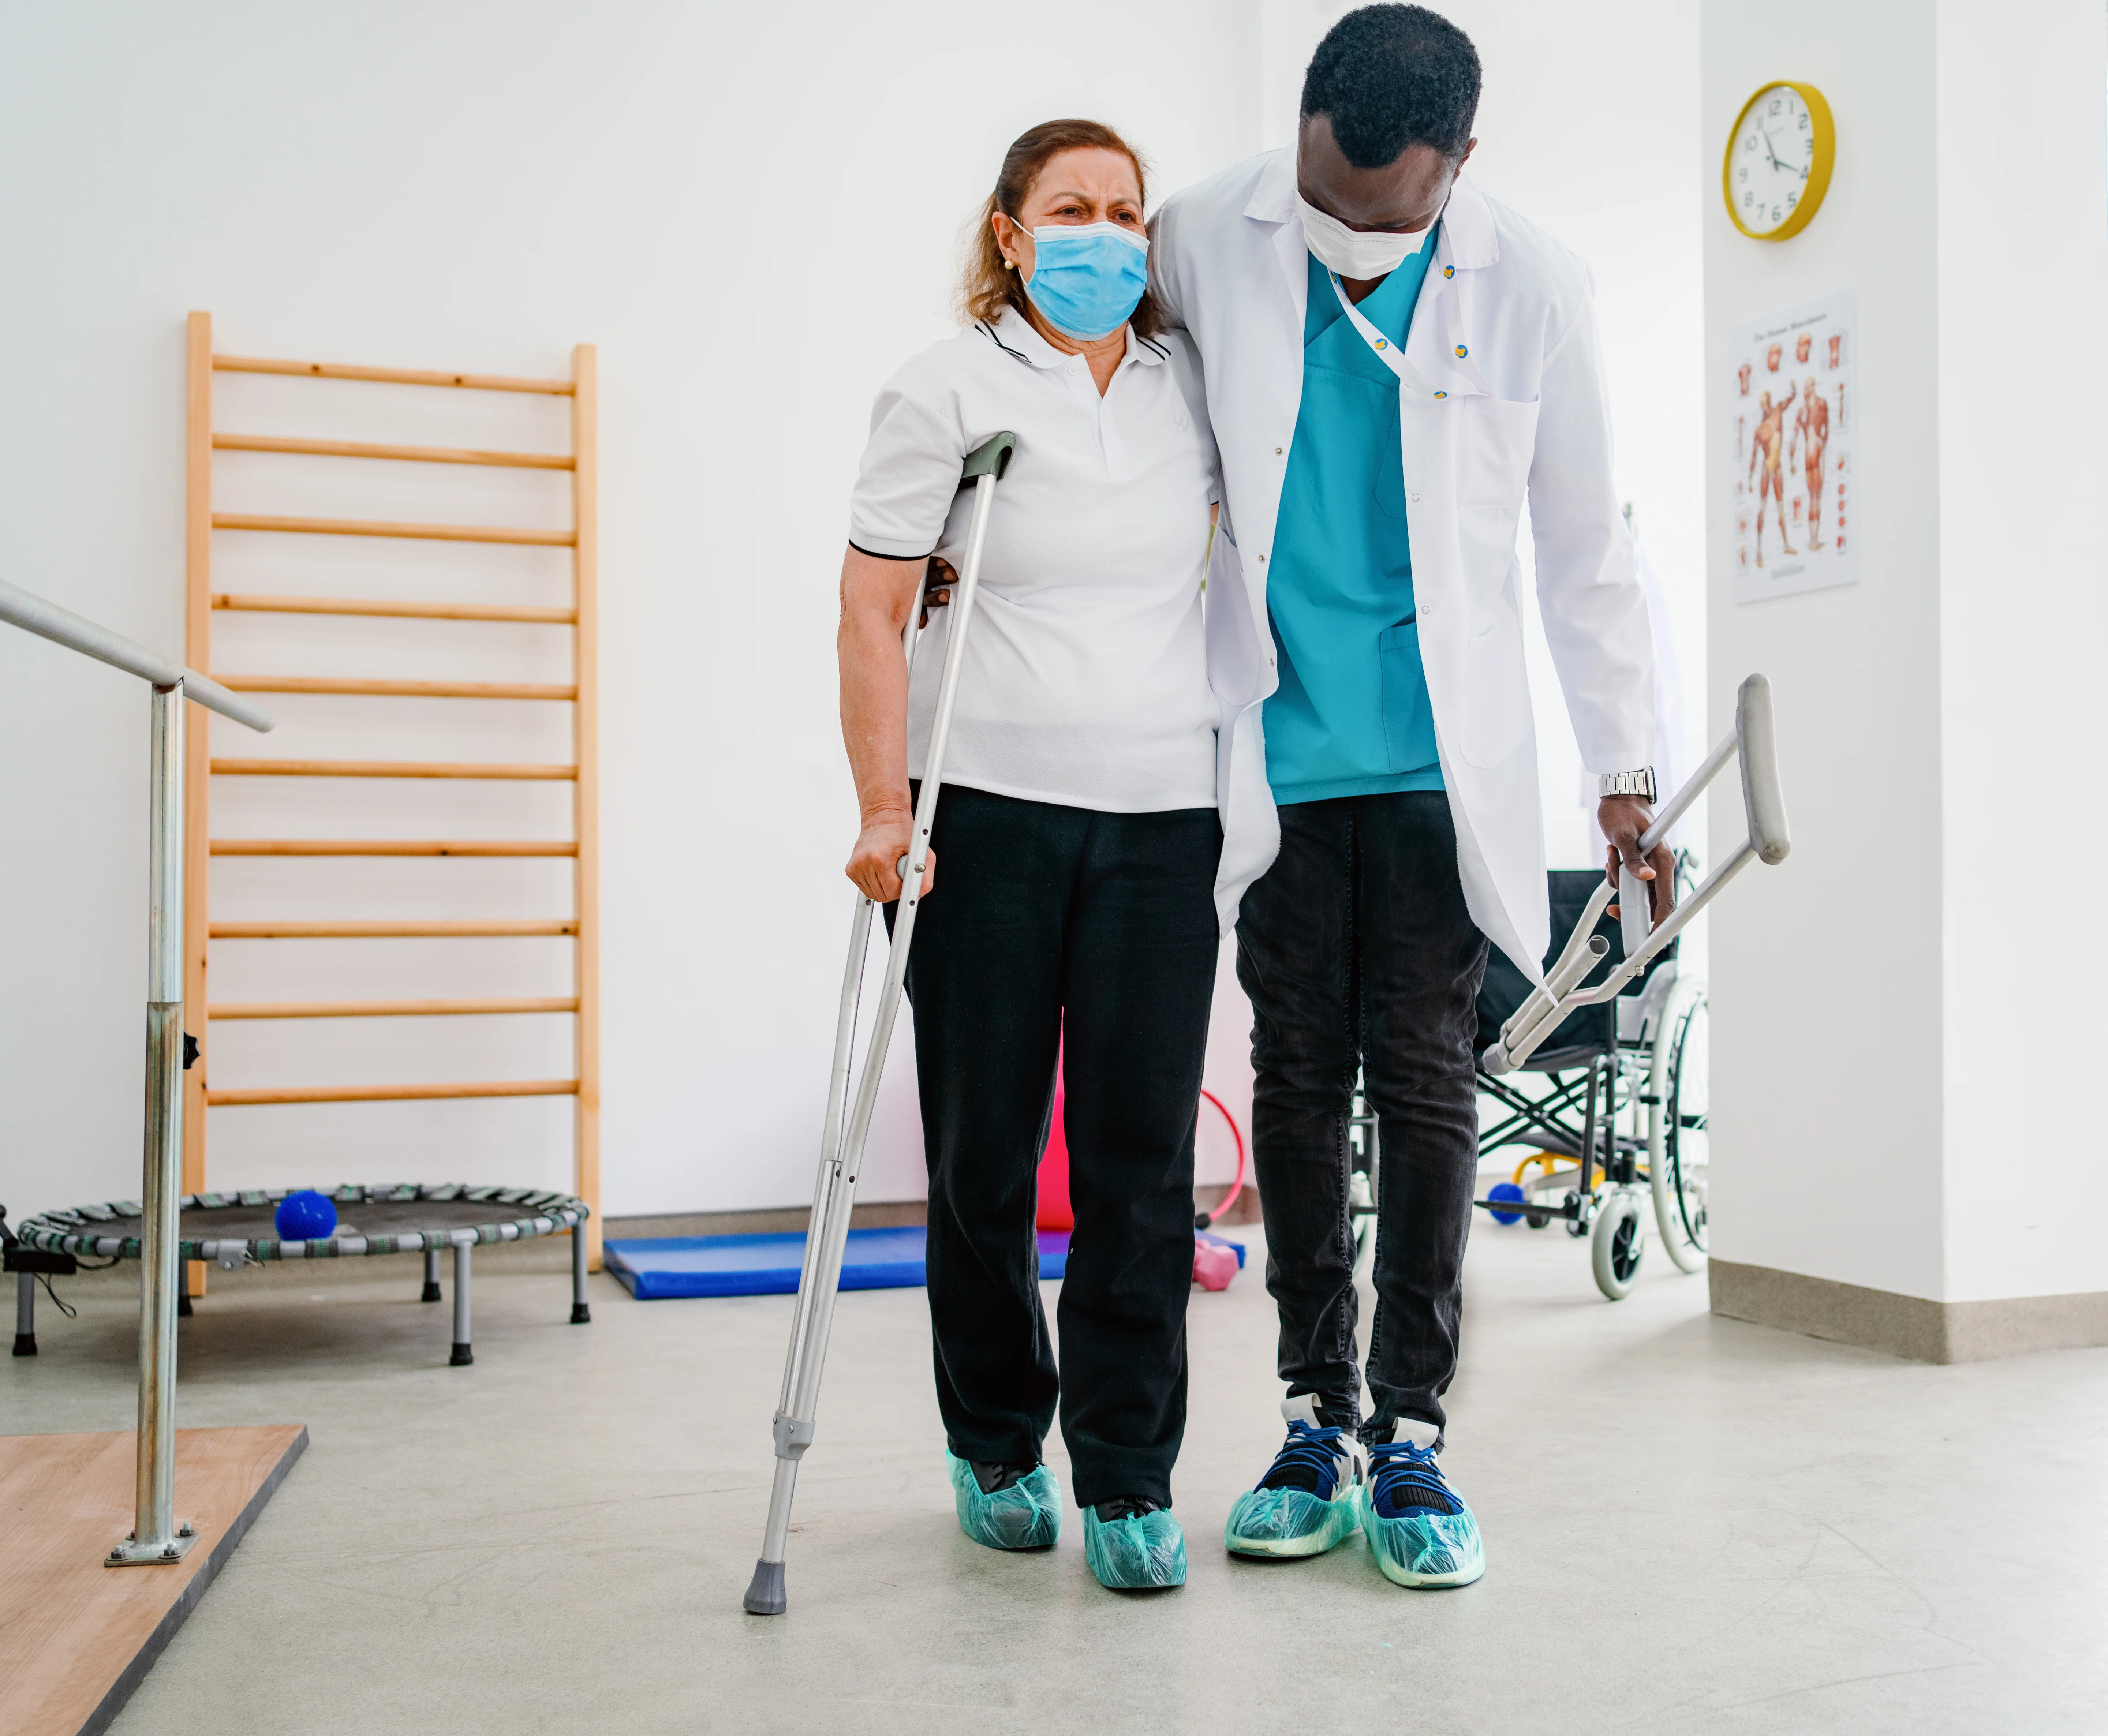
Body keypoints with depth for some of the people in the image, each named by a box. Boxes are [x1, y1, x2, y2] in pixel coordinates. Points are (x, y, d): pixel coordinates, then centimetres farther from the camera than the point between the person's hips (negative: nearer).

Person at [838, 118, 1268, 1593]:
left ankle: (1129, 1480, 10)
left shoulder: (1192, 385, 11)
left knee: (1142, 1150, -1)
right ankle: (994, 1445, 25)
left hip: (1163, 817, 3)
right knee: (984, 1145, 6)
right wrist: (885, 809, -11)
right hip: (989, 809, -2)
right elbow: (871, 612, -3)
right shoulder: (947, 392, 0)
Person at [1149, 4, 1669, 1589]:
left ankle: (1412, 1435, 10)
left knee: (1426, 1078, -2)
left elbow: (1586, 549, 2)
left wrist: (1627, 776, 2)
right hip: (1278, 742, 2)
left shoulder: (1532, 286, -6)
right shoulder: (1207, 239, -3)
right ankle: (1318, 1424, 18)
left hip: (1442, 753, -1)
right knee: (1298, 1077, 6)